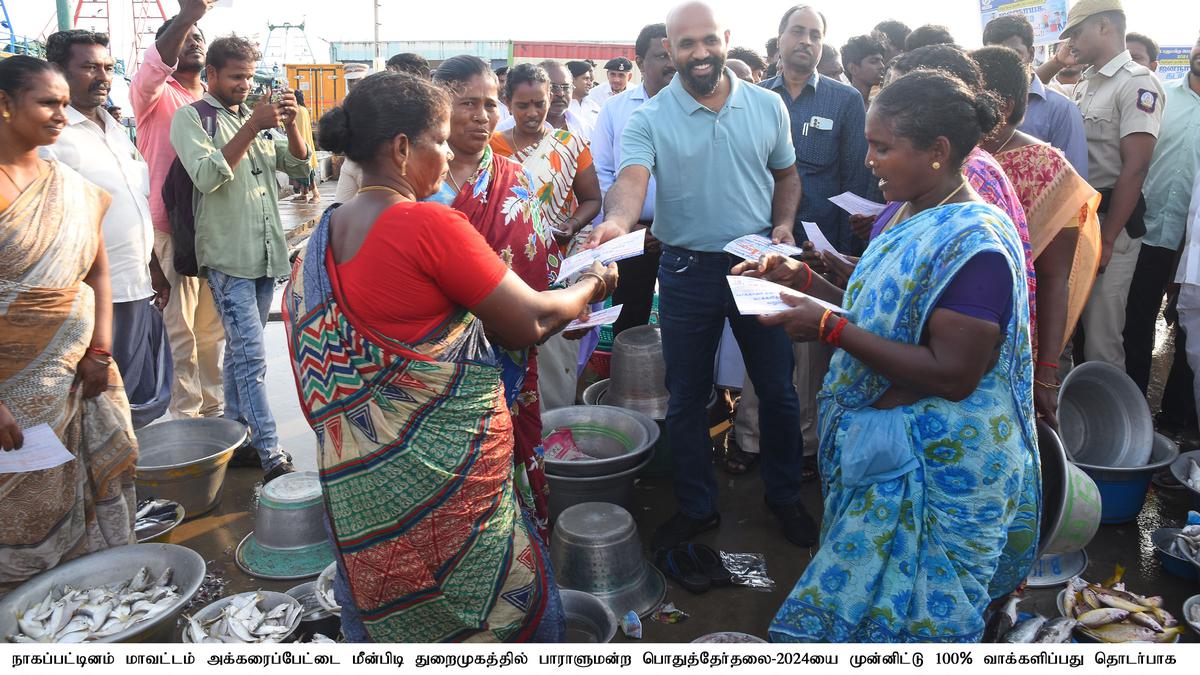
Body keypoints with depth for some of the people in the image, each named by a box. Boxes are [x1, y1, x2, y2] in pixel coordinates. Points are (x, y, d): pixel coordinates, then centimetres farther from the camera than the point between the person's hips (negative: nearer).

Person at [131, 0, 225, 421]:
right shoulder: (155, 94, -2)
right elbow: (153, 66, -26)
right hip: (171, 231, -5)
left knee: (213, 329, 13)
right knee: (180, 332, -2)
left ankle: (213, 407, 25)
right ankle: (185, 416, 8)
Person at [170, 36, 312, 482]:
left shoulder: (257, 116, 16)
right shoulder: (191, 118, -2)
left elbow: (299, 166, 10)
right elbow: (207, 176, -16)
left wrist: (290, 123, -7)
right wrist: (251, 128, -20)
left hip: (266, 253, 6)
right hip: (227, 256, -6)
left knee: (241, 351, 14)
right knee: (252, 358, -10)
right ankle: (272, 458, -10)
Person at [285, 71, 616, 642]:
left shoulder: (325, 233, 5)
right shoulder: (428, 224, -19)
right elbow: (528, 324, -15)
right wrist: (590, 285, 3)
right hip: (441, 465, -8)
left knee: (380, 606, 23)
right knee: (513, 598, 11)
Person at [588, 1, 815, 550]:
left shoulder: (767, 106, 2)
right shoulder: (649, 119, -7)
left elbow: (786, 175, 13)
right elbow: (631, 179, -24)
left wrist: (784, 225, -5)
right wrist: (618, 221, -46)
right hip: (687, 271, -1)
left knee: (777, 389, 12)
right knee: (686, 398, 10)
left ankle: (784, 495, 35)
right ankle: (696, 508, 30)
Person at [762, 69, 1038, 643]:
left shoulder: (976, 244, -22)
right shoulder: (911, 217, 6)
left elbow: (952, 375, -26)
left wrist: (830, 328, -26)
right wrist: (803, 281, 0)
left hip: (937, 467, -8)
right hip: (885, 446, 8)